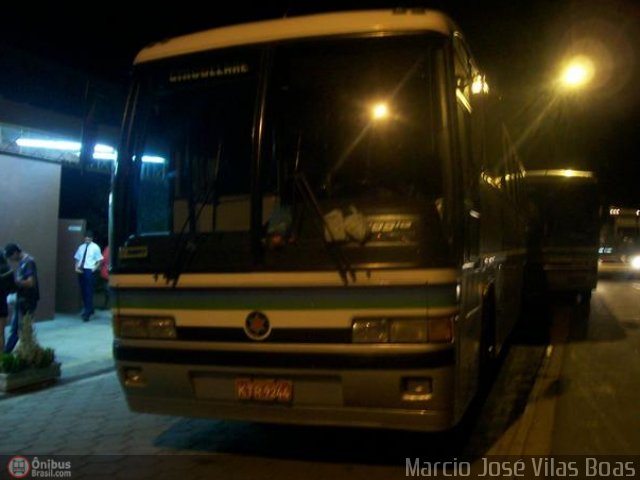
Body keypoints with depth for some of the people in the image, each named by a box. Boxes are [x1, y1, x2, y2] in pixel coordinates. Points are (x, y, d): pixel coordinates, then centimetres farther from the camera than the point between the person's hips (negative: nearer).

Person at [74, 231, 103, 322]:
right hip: (81, 271, 5)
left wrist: (94, 269, -11)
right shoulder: (81, 247, 11)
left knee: (89, 292, -7)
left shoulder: (95, 247, -2)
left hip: (89, 271, -5)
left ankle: (87, 313, -4)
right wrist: (76, 267, 0)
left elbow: (100, 261, -1)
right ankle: (88, 309, 26)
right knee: (83, 291, 11)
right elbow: (77, 259, 16)